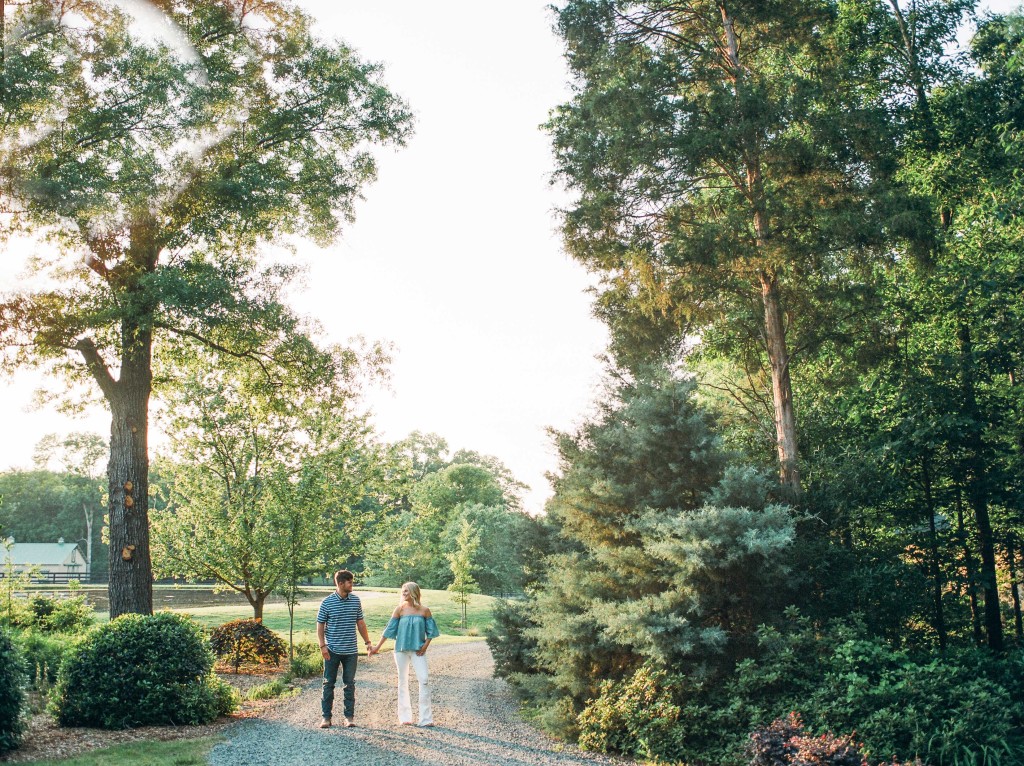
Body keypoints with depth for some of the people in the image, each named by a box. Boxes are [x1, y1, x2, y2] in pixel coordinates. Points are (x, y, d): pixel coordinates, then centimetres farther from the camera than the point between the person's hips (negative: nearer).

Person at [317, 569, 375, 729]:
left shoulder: (355, 600, 5)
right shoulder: (327, 602, -6)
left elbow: (360, 623, 12)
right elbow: (320, 625, -2)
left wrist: (368, 642, 10)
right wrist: (322, 646, -10)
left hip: (351, 650, 3)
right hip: (332, 650, -3)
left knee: (350, 684, 7)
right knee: (329, 683, 3)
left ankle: (349, 716, 14)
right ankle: (326, 717, 11)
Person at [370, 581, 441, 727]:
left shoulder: (424, 611, -1)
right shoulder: (400, 609, -1)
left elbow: (430, 630, 5)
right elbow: (389, 629, 2)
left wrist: (425, 646, -7)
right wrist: (377, 646, 2)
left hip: (418, 650, -1)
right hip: (401, 649, 1)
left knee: (424, 679, -11)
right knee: (403, 681, 6)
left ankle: (426, 717, -7)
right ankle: (405, 716, 14)